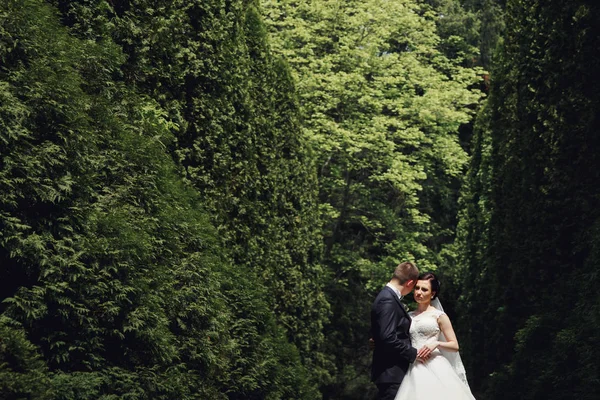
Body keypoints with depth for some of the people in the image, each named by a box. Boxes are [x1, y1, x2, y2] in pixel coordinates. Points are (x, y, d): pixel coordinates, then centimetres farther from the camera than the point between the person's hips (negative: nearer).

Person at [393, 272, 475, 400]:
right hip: (414, 369, 3)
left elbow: (455, 346, 4)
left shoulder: (439, 316, 5)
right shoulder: (409, 316, 16)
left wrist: (436, 343, -13)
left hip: (435, 368, -3)